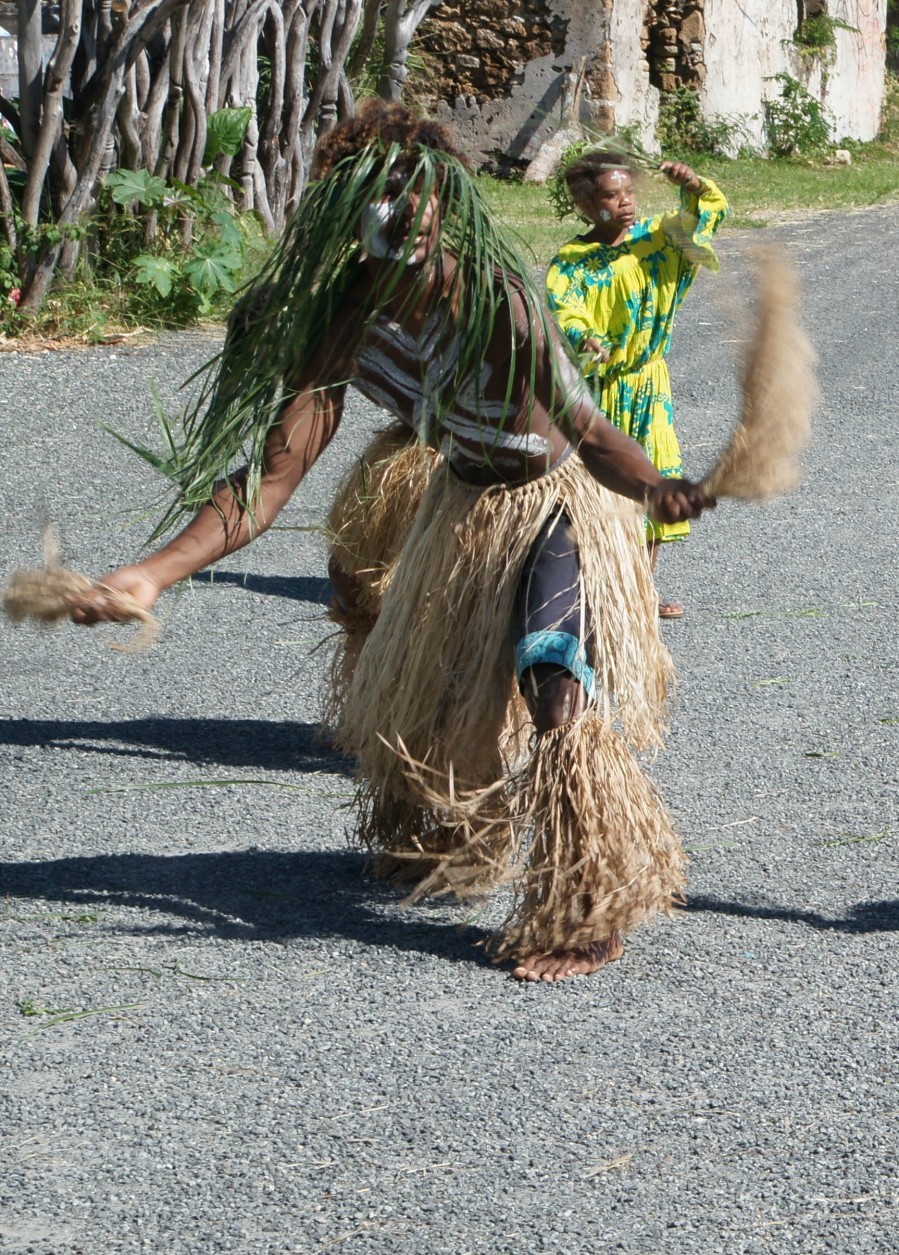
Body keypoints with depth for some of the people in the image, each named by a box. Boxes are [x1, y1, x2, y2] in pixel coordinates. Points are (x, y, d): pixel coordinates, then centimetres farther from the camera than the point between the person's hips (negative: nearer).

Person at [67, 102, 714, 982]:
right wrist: (153, 574, -33)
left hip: (558, 503, -6)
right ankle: (436, 845, 50)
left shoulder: (493, 301, -34)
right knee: (415, 683, 20)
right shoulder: (342, 323, -20)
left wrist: (656, 492, -60)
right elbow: (271, 474, -22)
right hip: (460, 501, 6)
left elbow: (586, 432, -37)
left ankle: (587, 915, -9)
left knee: (556, 689, -22)